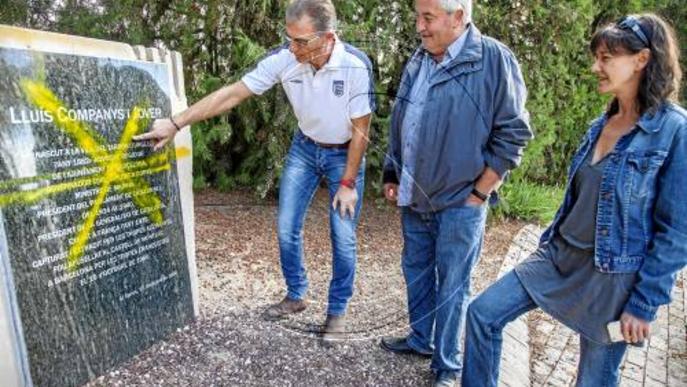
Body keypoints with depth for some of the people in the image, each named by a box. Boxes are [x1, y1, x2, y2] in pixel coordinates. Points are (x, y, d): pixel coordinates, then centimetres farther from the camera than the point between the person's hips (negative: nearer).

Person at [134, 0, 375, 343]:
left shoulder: (355, 65, -28)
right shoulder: (283, 59, -21)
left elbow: (360, 129, -19)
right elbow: (231, 94, -17)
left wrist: (348, 183, -16)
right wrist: (176, 123, -19)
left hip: (345, 154, -3)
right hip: (304, 148, 3)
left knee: (343, 239, -1)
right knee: (287, 229, 4)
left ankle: (337, 311, 19)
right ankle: (296, 296, 27)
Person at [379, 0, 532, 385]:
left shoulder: (494, 60, -12)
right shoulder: (418, 62, 8)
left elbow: (513, 133, -11)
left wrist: (479, 192, -11)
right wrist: (392, 177, 14)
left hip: (459, 201, -6)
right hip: (414, 197, 7)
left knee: (452, 285, 5)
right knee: (416, 271, 19)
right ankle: (420, 338, 41)